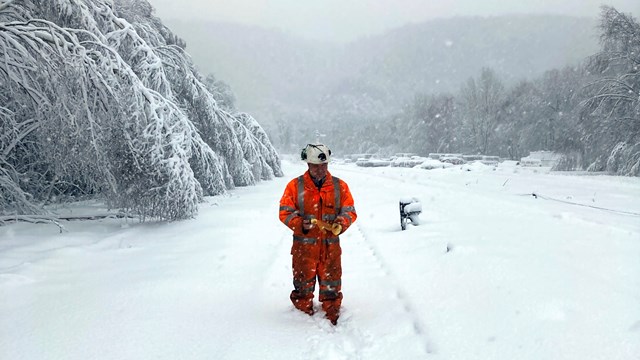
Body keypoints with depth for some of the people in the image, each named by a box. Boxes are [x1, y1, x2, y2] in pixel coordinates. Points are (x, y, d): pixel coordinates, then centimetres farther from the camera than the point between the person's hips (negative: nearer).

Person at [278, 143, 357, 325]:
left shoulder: (339, 186, 5)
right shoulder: (295, 186, -1)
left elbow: (350, 211, 5)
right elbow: (285, 212, -2)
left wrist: (341, 223, -16)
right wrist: (300, 224, -20)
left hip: (331, 246, 1)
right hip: (304, 246, -1)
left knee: (331, 287, 8)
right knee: (303, 285, 9)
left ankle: (333, 320, 24)